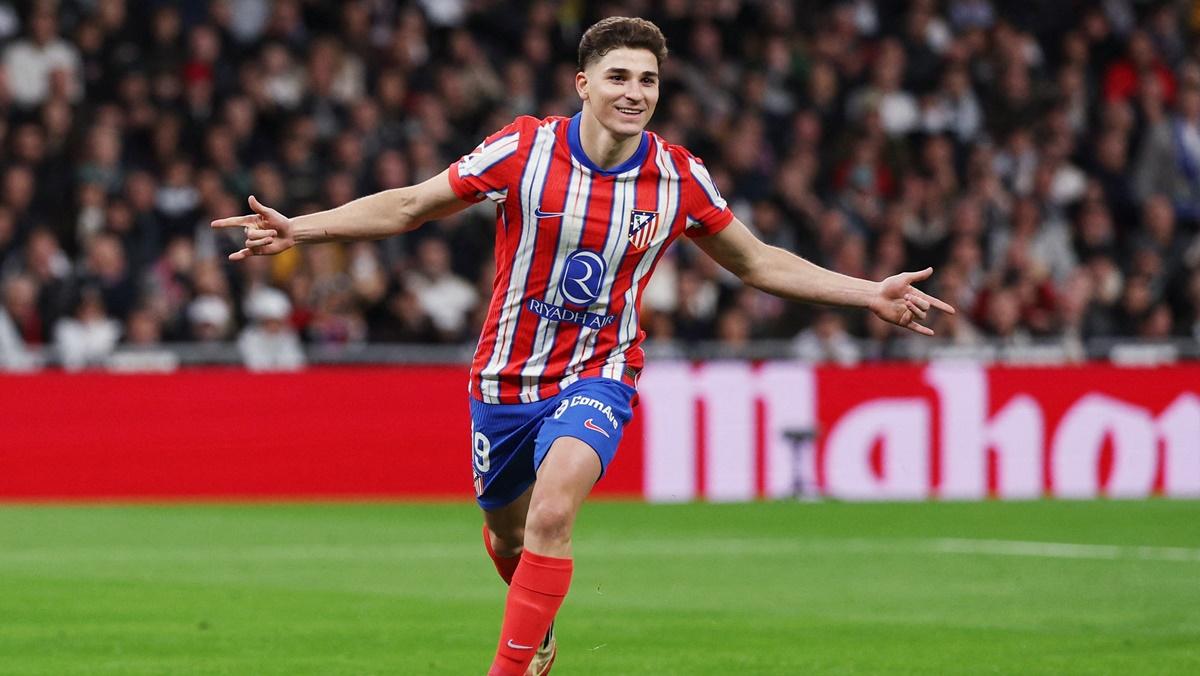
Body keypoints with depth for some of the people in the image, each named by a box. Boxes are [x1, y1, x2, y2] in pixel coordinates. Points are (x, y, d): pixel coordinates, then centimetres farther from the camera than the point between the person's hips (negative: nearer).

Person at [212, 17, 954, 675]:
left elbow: (758, 263, 7)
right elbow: (406, 207, -5)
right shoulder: (523, 150, -13)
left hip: (597, 376, -1)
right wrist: (299, 229, -14)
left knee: (553, 510, -29)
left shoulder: (680, 179, -8)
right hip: (506, 375, 1)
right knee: (507, 538, 18)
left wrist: (869, 293, 2)